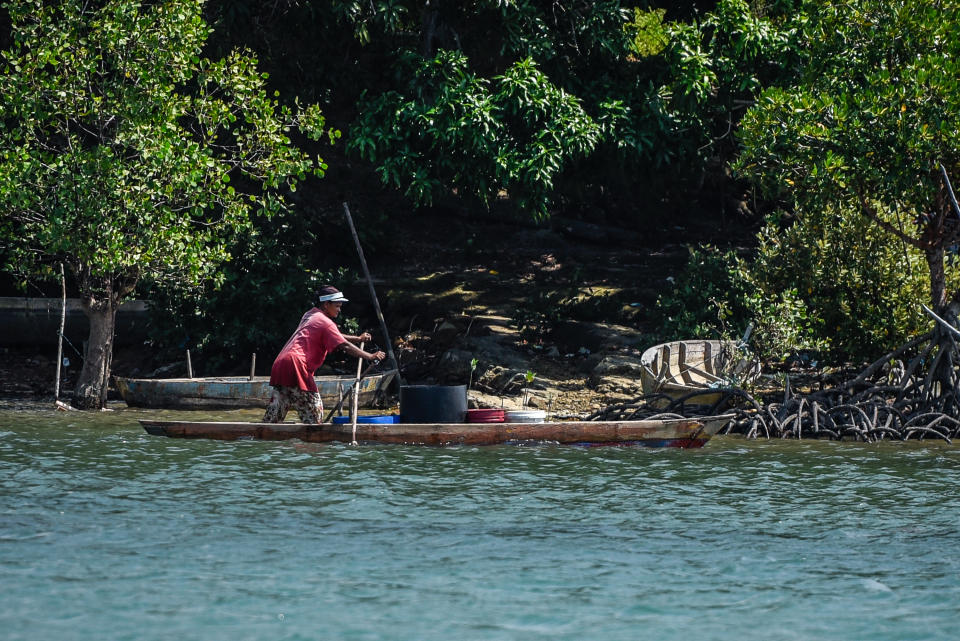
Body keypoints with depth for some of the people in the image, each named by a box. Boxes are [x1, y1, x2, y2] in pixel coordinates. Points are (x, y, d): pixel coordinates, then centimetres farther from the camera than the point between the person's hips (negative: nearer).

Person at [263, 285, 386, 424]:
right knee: (313, 408, -6)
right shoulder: (325, 322, -4)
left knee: (274, 415, 9)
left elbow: (335, 336, 35)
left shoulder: (310, 315, 24)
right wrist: (370, 357, -8)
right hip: (296, 366, -9)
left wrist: (358, 339, 32)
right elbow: (345, 346, -10)